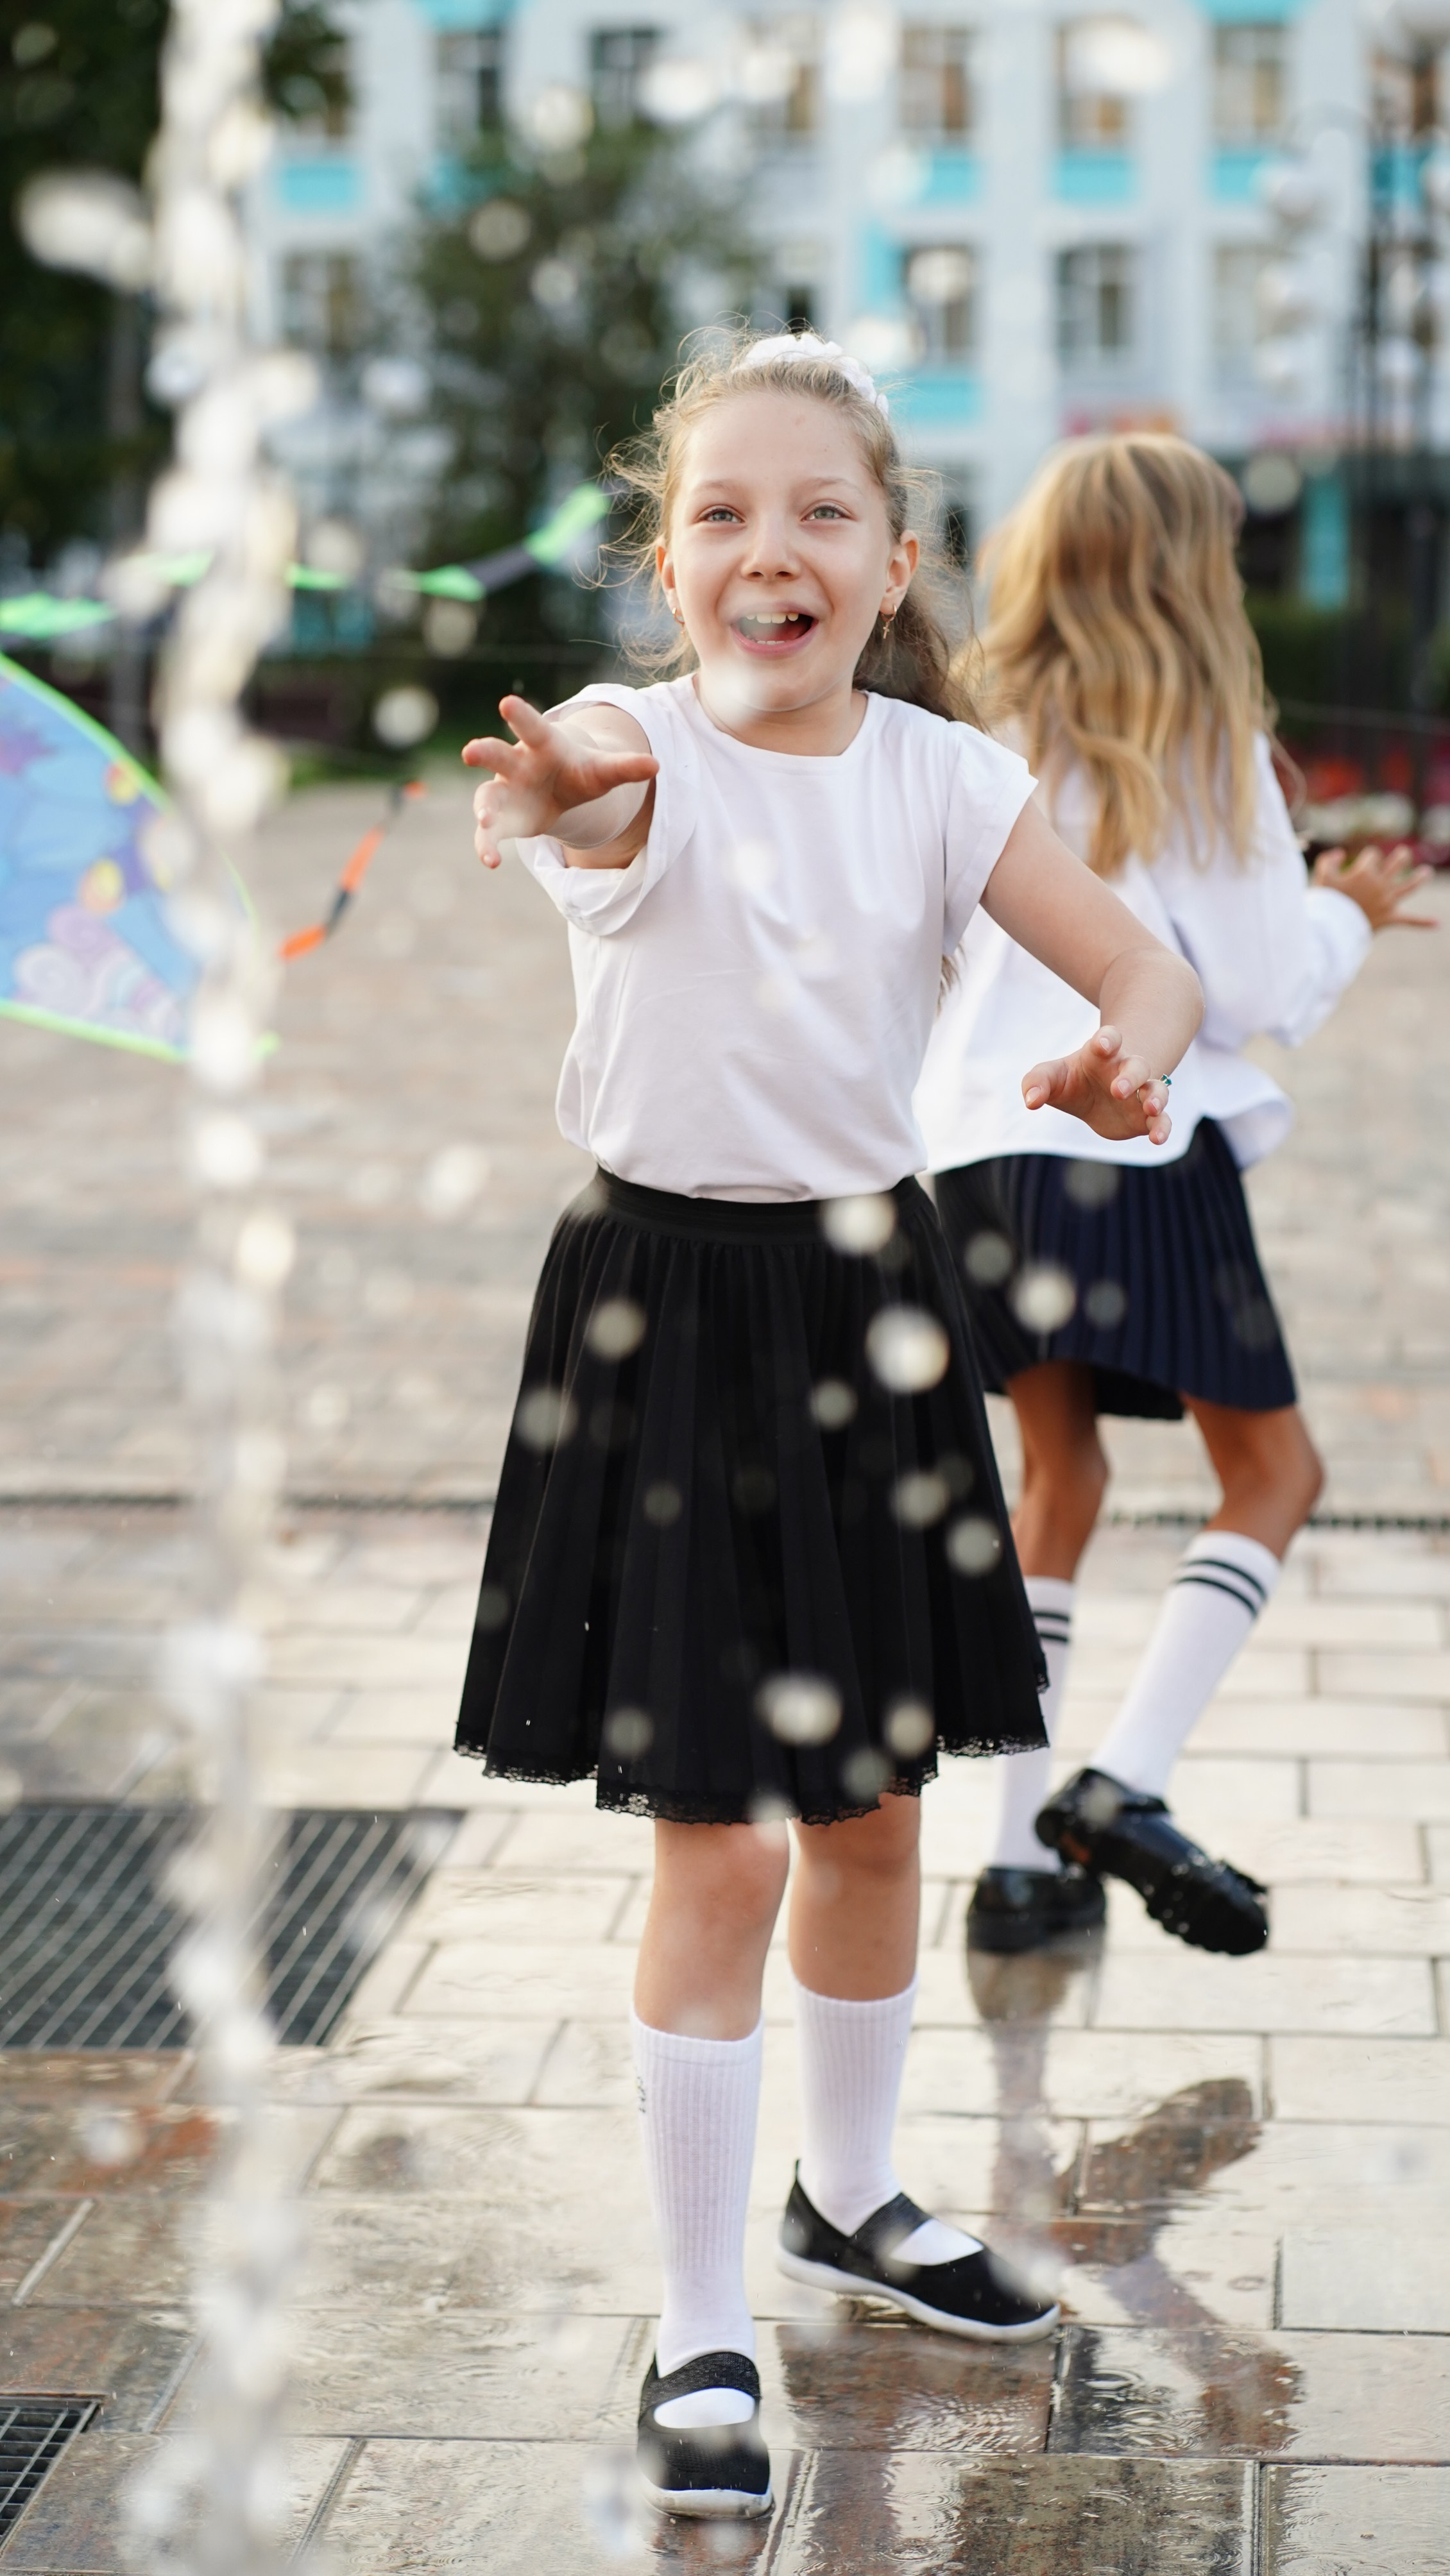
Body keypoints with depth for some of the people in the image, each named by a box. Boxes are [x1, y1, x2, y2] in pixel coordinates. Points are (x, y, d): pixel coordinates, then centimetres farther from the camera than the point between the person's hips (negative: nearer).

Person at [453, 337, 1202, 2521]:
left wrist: (1128, 1055, -28)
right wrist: (562, 788, -65)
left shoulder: (940, 774, -1)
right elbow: (592, 784, -40)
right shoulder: (646, 749, -14)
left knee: (876, 1812, 16)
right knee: (722, 1847, -5)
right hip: (670, 1301, -4)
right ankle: (700, 2335, 9)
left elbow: (1147, 969, -3)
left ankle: (851, 2198, 40)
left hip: (865, 1289, 5)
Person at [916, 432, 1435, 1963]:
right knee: (1270, 1470, 8)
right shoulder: (1210, 757, -5)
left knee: (1055, 1477, 16)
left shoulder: (990, 747, 7)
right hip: (1143, 1147, -5)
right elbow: (1262, 995, -5)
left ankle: (1023, 1854, 13)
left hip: (984, 1145, 5)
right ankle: (1124, 1787, -9)